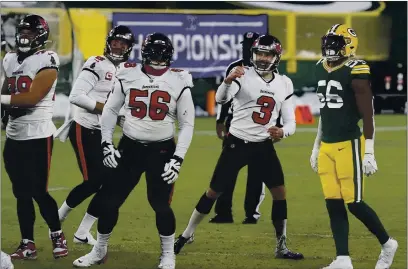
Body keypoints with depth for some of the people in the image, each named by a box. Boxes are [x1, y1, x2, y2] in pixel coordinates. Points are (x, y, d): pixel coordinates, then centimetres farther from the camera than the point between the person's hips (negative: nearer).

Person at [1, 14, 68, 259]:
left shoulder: (47, 60, -11)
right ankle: (28, 245, 12)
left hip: (38, 136, -7)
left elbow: (33, 97, -20)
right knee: (21, 193, 8)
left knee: (39, 192, -5)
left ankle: (58, 236, 14)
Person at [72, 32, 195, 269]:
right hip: (130, 147, 2)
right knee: (109, 200, 3)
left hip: (161, 150, -2)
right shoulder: (128, 76, -2)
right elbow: (110, 110, 9)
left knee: (160, 204, -7)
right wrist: (107, 144, 1)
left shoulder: (179, 82, -6)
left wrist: (178, 158, -10)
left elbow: (187, 124, -3)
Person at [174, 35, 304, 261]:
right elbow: (220, 99, -29)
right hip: (237, 142, -4)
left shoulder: (284, 84, 3)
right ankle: (186, 235, 16)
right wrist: (228, 80, -51)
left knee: (280, 192, -4)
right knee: (214, 191, 2)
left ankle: (281, 247, 7)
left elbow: (290, 123, 3)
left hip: (263, 146, 4)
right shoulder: (243, 75, -11)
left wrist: (283, 131, -22)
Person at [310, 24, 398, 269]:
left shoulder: (355, 73, -12)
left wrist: (369, 153, -16)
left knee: (354, 203, -4)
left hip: (349, 145, -8)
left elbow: (367, 115, -13)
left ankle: (387, 244, 17)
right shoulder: (322, 70, 11)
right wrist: (317, 145, 24)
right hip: (327, 145, 8)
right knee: (334, 204, 3)